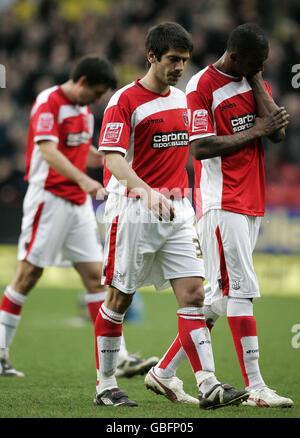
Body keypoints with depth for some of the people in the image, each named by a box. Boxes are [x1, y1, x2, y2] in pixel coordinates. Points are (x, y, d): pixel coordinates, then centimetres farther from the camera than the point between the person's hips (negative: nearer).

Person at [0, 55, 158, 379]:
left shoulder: (84, 109, 15)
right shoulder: (48, 103, -12)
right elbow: (48, 151, -24)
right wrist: (83, 179, -36)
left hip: (79, 203, 8)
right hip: (49, 199, -8)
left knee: (96, 276, 1)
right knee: (28, 275, -3)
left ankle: (119, 358, -2)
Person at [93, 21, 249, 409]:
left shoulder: (181, 99, 13)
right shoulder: (125, 101, -9)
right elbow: (112, 157, -21)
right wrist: (146, 191, -36)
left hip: (176, 213, 6)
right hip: (133, 212, -6)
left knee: (193, 294, -6)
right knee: (118, 300, 3)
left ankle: (208, 386, -11)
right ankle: (104, 385, 14)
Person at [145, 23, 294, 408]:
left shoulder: (255, 81, 14)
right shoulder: (202, 85, -8)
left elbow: (278, 132, 1)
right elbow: (200, 148, -15)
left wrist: (255, 79, -1)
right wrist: (255, 131, -12)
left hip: (251, 202, 8)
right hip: (220, 202, -8)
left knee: (220, 297, 8)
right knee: (240, 290, -11)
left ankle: (164, 372, 16)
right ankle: (254, 388, -9)